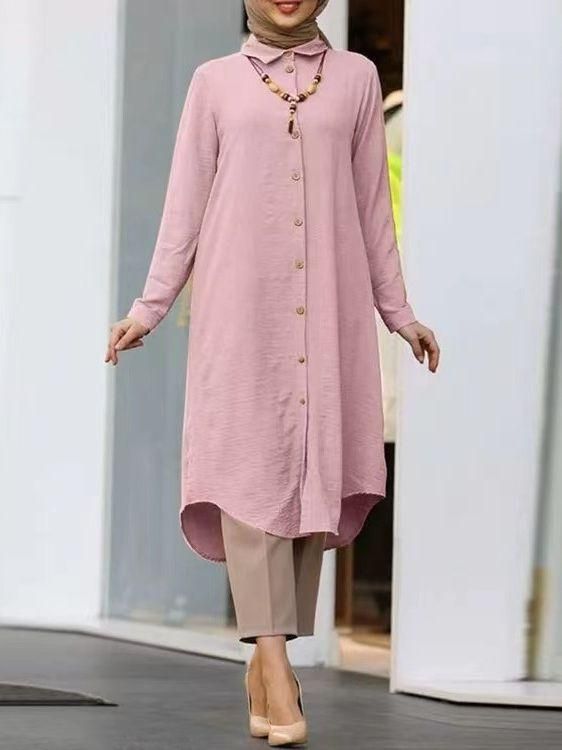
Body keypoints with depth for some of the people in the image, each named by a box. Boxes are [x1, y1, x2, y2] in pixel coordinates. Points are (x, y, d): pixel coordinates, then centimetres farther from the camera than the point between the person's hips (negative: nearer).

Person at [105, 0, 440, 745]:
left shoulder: (356, 77, 11)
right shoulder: (215, 80, 8)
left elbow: (372, 204, 14)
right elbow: (186, 201, 9)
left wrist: (397, 308, 13)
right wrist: (151, 305, 4)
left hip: (329, 308, 1)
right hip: (240, 306, -1)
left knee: (314, 470, -2)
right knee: (248, 466, -11)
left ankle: (267, 659, 4)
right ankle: (272, 655, -16)